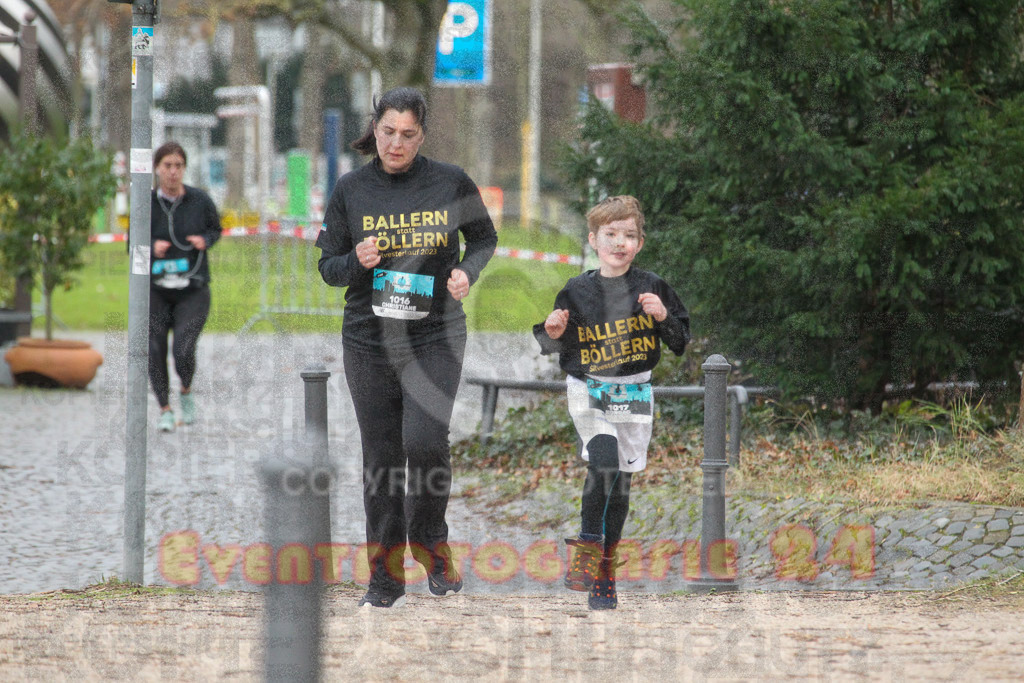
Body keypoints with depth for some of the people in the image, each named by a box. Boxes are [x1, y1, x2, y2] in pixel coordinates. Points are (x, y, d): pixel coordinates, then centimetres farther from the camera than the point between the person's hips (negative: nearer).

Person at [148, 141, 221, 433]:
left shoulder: (199, 200, -3)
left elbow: (216, 229, 14)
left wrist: (205, 240, -7)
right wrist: (152, 247, -15)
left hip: (193, 290, -1)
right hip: (155, 289, 1)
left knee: (184, 350, -12)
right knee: (155, 352, 2)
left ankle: (186, 392, 20)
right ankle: (164, 409, 21)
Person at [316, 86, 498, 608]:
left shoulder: (449, 182, -1)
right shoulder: (351, 189, 2)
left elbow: (484, 238, 14)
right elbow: (328, 267, 7)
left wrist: (467, 271, -6)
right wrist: (357, 261, -15)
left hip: (435, 335, -2)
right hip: (369, 338, 2)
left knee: (425, 439, -18)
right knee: (381, 454, 3)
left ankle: (432, 547, 6)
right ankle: (386, 576, 12)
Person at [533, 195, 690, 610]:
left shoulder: (652, 288, 1)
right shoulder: (577, 292, -1)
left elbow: (681, 343, 5)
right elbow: (556, 349, 7)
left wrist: (664, 318, -14)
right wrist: (552, 333, -14)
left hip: (634, 394, 2)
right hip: (588, 391, -2)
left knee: (619, 484, 4)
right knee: (604, 460, -27)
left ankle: (604, 575, 16)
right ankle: (587, 547, -14)